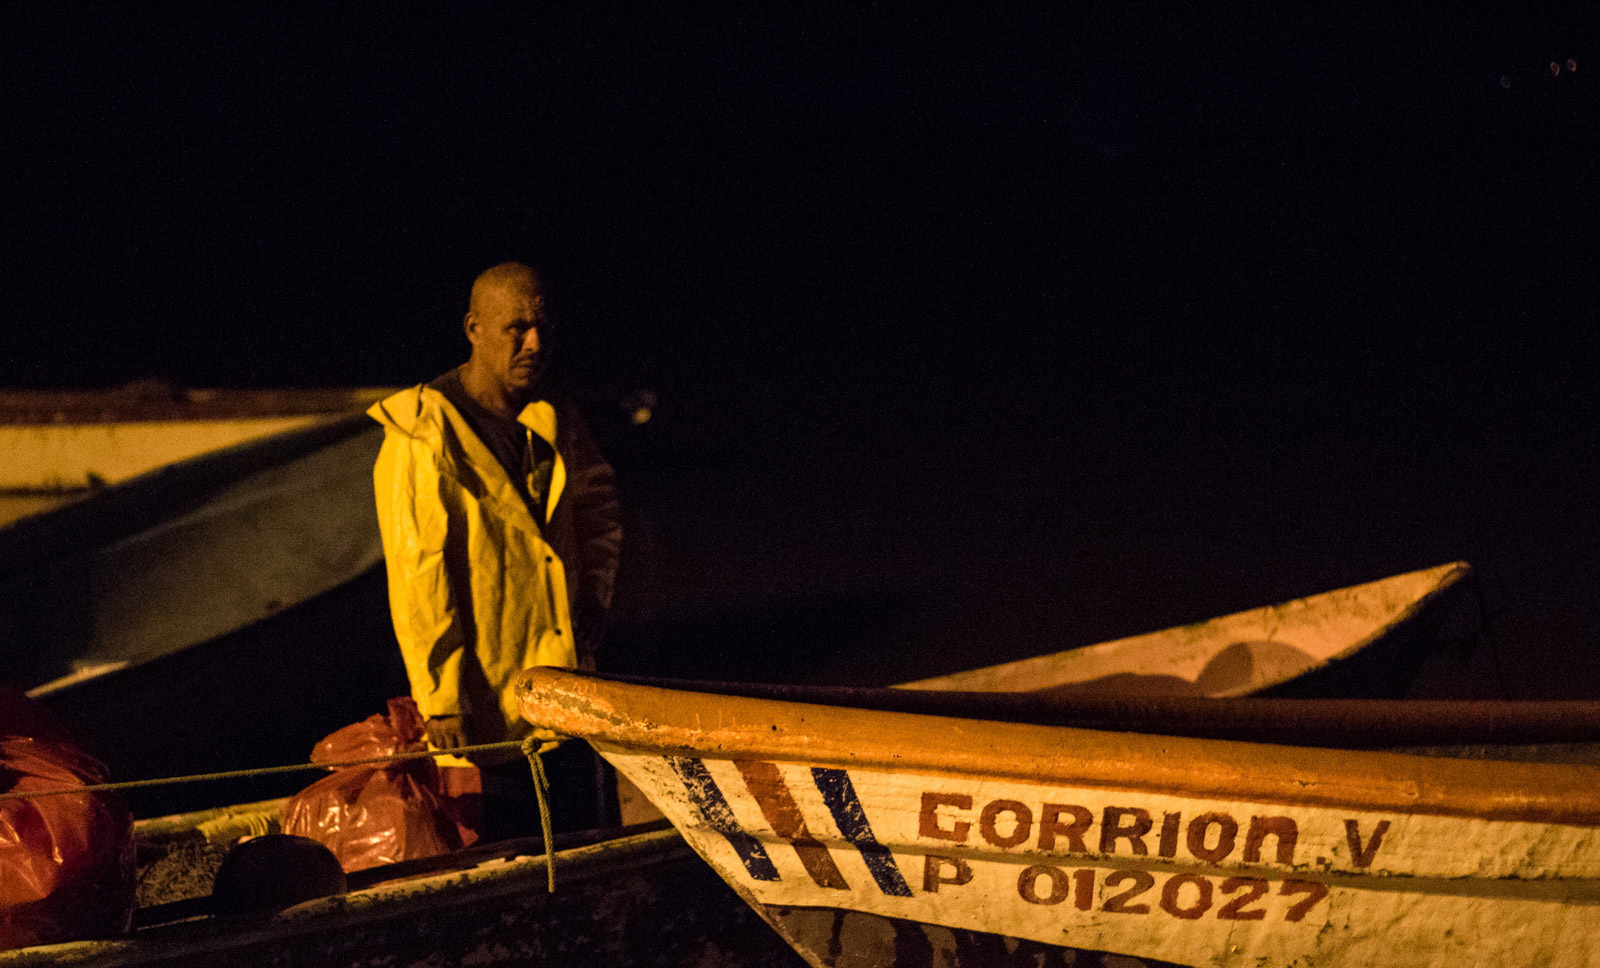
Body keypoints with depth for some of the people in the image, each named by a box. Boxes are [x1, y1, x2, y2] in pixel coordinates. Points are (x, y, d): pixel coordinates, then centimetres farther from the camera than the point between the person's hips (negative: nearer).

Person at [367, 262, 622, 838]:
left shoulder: (554, 418, 7)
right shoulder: (424, 437, -14)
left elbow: (599, 509, 24)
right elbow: (416, 577, -16)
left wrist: (592, 600, 10)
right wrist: (439, 699, -18)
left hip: (564, 689, 7)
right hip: (483, 702, -7)